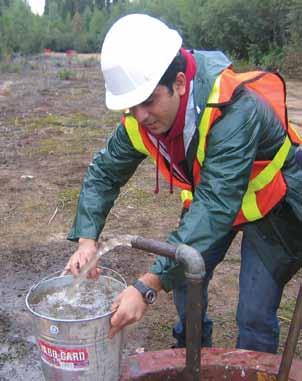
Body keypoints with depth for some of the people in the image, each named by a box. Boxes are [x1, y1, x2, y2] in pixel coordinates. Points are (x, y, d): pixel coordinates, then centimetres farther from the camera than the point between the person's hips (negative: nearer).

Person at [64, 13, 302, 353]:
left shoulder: (235, 111, -39)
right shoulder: (139, 118, -19)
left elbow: (216, 206, -44)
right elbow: (104, 173, -8)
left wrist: (148, 286, -48)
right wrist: (86, 239, -22)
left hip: (272, 207, -5)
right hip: (210, 199, 6)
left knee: (254, 316, -7)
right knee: (185, 278, 8)